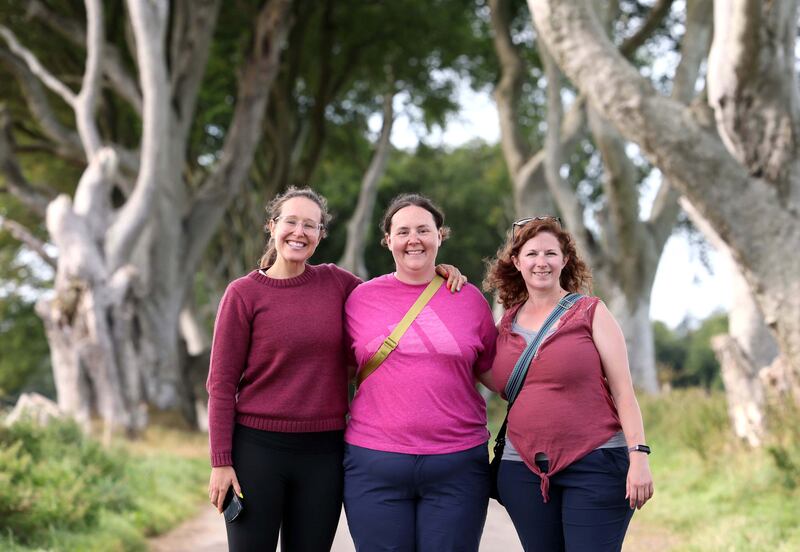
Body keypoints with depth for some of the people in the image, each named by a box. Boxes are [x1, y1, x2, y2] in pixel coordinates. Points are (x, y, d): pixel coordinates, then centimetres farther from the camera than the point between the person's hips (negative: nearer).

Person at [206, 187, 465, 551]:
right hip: (258, 449, -3)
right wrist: (220, 462, -8)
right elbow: (222, 384, -4)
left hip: (323, 452, 3)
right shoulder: (243, 293, -4)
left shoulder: (335, 283, 5)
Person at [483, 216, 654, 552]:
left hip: (595, 465, -4)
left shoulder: (590, 312, 2)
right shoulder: (507, 324, 12)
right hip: (523, 471, 4)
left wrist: (638, 455, -13)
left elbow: (622, 390, -2)